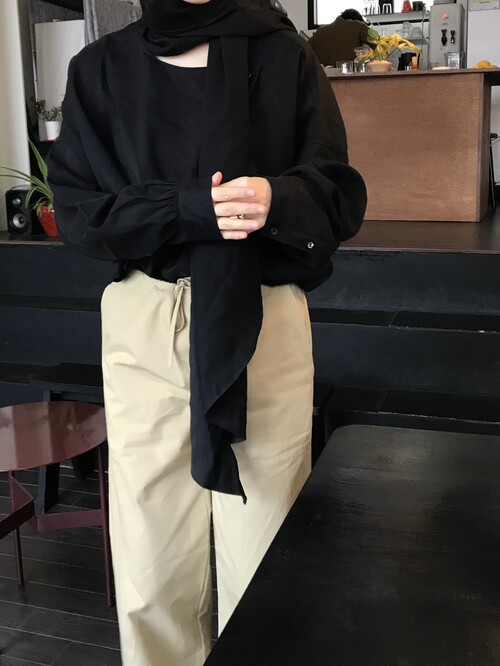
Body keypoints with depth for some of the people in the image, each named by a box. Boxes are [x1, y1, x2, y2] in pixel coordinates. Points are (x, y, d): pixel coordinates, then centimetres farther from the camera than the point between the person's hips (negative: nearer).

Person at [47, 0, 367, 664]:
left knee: (262, 561, 3)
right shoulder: (101, 68, 9)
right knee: (149, 571, 4)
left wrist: (277, 200, -19)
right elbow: (76, 208, 1)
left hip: (266, 321, 0)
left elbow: (342, 195, 3)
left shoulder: (284, 56, 7)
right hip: (144, 326, 1)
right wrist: (190, 208, -15)